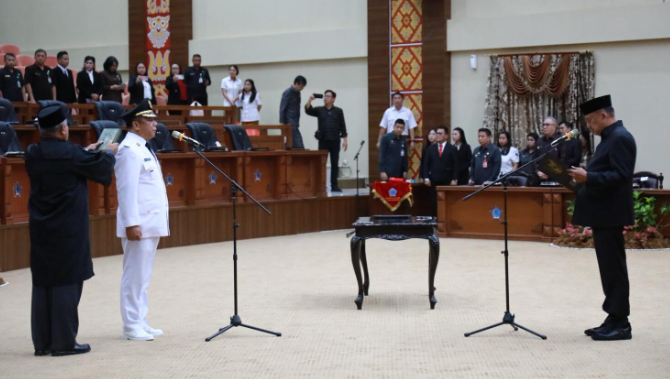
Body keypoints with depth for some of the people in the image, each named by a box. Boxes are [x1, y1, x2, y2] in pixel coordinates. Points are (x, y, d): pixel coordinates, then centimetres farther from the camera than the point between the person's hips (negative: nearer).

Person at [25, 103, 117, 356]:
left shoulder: (32, 154, 2)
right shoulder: (71, 153, -16)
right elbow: (101, 168, -1)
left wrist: (87, 152, 28)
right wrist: (109, 153, 20)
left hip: (40, 231, 6)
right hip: (68, 231, -6)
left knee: (42, 283, 10)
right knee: (67, 283, 0)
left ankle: (42, 342, 15)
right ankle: (63, 342, 2)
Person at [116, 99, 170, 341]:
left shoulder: (143, 148, 17)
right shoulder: (129, 150, -13)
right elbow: (127, 190, -19)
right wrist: (131, 223, -23)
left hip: (151, 222, 10)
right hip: (138, 224, -10)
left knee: (143, 276, 12)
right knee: (135, 276, -4)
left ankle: (141, 322, 18)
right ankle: (131, 326, 1)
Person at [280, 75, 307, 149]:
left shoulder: (297, 93, 13)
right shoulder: (288, 93, -10)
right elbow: (282, 109, -12)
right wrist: (282, 123, -15)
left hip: (295, 123, 8)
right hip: (290, 123, -8)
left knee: (292, 145, 9)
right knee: (298, 145, -12)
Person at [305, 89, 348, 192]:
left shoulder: (338, 111, 6)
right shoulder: (319, 110, 7)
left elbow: (343, 126, 4)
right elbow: (308, 110, -8)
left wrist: (345, 140, -2)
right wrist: (310, 99, -21)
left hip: (335, 141, 0)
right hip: (323, 141, 0)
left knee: (335, 164, 3)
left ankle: (334, 186, 8)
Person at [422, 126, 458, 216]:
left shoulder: (452, 149, 5)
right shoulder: (431, 148, 13)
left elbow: (455, 166, 0)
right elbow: (427, 164, 9)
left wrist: (454, 180, -8)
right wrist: (426, 178, -2)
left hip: (447, 182, -2)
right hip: (434, 181, 2)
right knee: (434, 204, -1)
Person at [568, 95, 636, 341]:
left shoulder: (620, 138, -15)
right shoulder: (610, 137, 17)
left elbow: (621, 175, -23)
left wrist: (588, 177, -27)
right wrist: (584, 178, 11)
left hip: (610, 214, -10)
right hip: (603, 213, 11)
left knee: (613, 268, -6)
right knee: (610, 267, 11)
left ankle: (621, 324, -1)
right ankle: (615, 320, 16)